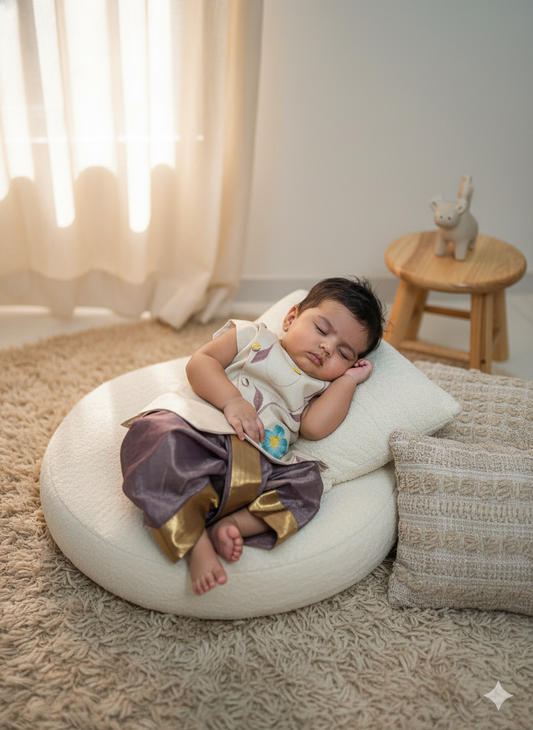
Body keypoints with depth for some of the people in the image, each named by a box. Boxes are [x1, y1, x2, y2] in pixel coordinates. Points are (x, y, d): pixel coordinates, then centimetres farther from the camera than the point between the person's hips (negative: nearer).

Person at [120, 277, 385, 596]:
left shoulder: (319, 390, 26)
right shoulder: (254, 337, 20)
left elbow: (315, 427, 2)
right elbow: (200, 362, 7)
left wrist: (348, 379, 10)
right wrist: (232, 401, -10)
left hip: (260, 467, 3)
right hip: (199, 428, -2)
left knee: (306, 483, -21)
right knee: (157, 439, -34)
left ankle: (232, 525, -28)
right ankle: (196, 543, -27)